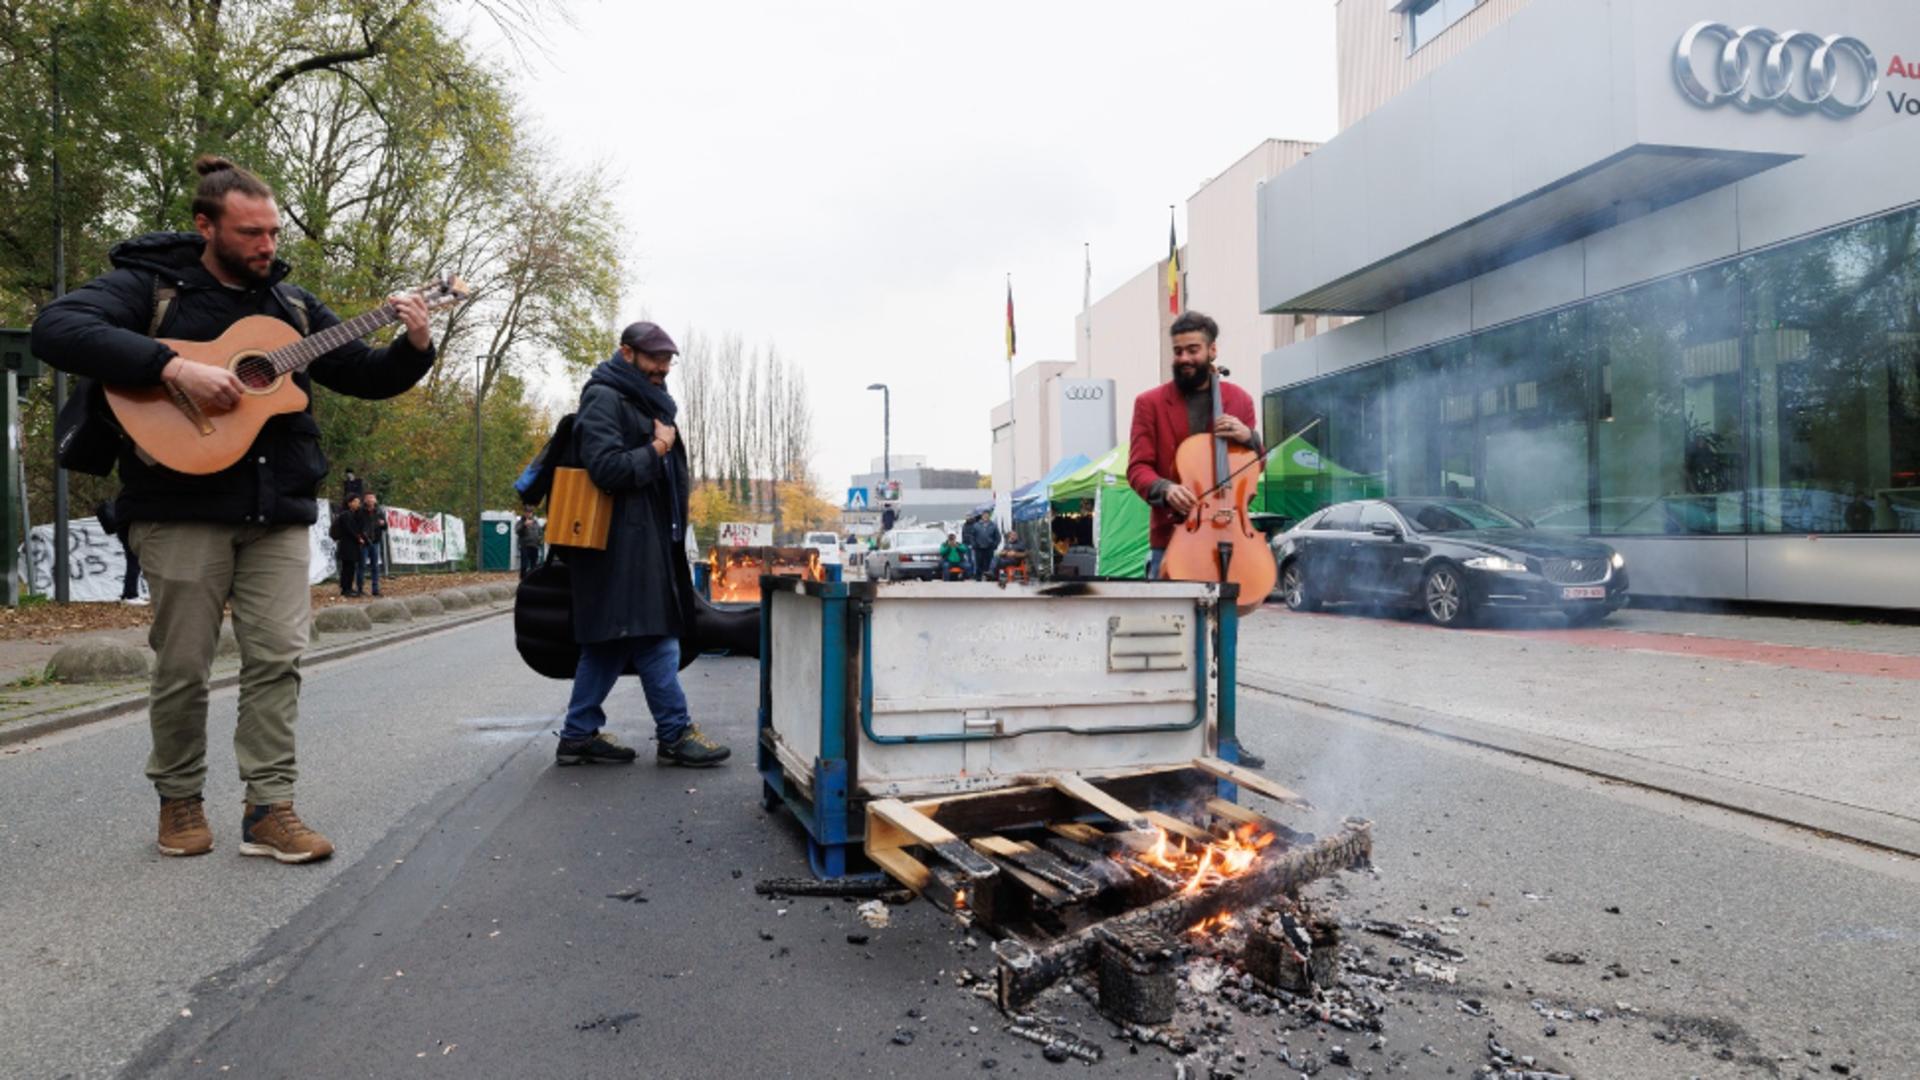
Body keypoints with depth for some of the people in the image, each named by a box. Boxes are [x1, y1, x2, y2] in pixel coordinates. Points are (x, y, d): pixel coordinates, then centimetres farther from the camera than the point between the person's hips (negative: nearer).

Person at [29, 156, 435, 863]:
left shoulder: (292, 305, 16)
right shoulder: (151, 284, 1)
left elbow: (365, 376, 19)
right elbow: (56, 328, -16)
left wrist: (414, 348, -2)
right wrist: (177, 368, -26)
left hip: (278, 511, 4)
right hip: (183, 509, -4)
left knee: (278, 658, -1)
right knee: (183, 666, 4)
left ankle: (270, 808, 4)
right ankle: (179, 800, 23)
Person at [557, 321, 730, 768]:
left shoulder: (643, 400, 21)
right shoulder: (604, 399, -9)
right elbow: (607, 467, -21)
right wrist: (657, 449, -12)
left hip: (646, 541, 10)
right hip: (623, 543, -10)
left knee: (609, 642, 10)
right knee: (656, 637, -6)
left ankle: (580, 735, 16)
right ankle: (675, 735, 1)